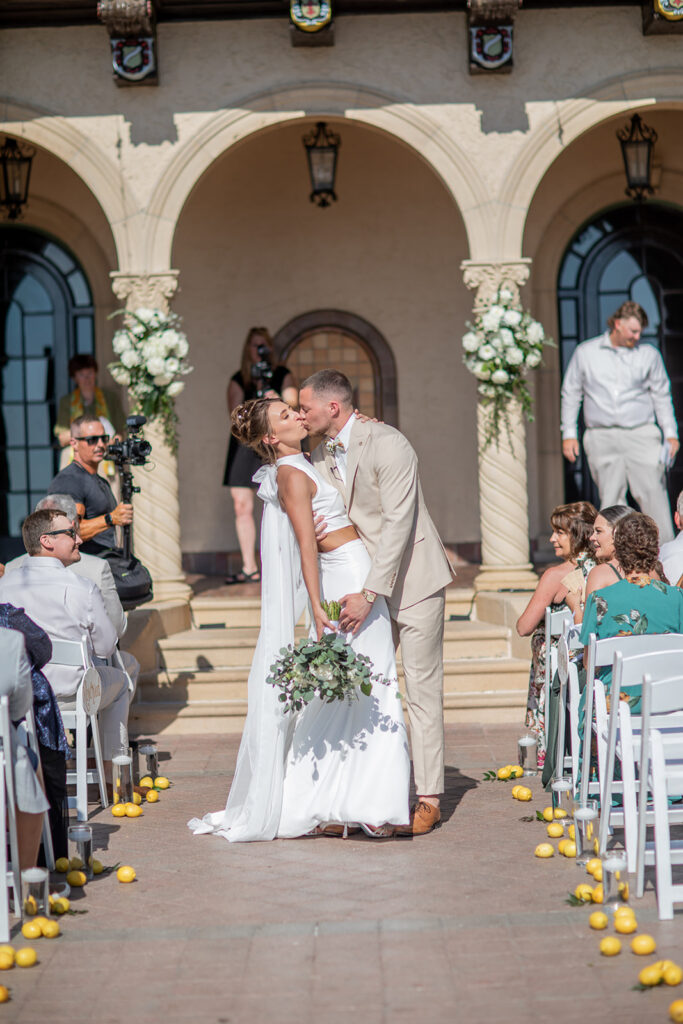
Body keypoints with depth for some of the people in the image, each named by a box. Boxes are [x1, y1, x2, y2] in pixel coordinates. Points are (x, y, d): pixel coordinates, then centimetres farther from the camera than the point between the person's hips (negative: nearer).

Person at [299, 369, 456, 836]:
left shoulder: (388, 444, -19)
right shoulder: (322, 456, 6)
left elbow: (397, 524, -24)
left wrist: (369, 594, -27)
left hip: (413, 575, -7)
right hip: (366, 579, 8)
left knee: (422, 688, -4)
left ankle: (429, 799, 2)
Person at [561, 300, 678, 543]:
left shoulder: (649, 354, 8)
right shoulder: (585, 353, 8)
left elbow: (661, 396, 13)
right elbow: (570, 394, 13)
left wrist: (670, 433, 4)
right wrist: (569, 434, 7)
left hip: (641, 435, 0)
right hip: (602, 439, 1)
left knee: (653, 494, -8)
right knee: (611, 501, 1)